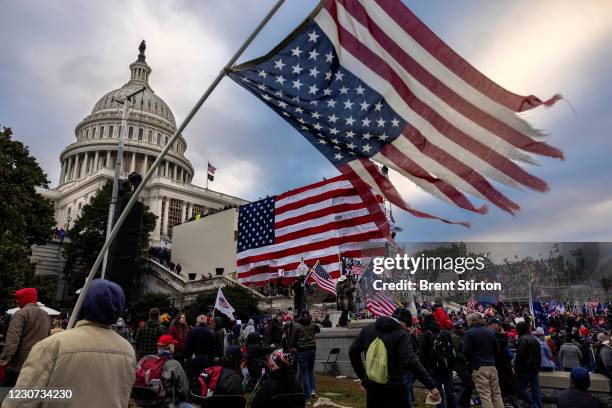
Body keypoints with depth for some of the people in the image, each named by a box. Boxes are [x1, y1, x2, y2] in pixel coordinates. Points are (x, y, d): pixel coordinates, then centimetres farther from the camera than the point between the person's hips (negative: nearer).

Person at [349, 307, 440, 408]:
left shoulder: (367, 329, 5)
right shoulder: (400, 334, -13)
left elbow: (353, 352, 10)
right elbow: (411, 362, -24)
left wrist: (362, 376, 17)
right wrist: (431, 386, -22)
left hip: (371, 386, 5)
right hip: (394, 388, -5)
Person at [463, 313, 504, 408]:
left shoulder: (469, 333, -8)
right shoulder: (490, 331, 9)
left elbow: (466, 352, -13)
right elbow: (497, 349, 11)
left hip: (479, 368, -5)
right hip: (492, 366, 5)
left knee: (485, 396, -3)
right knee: (496, 394, 14)